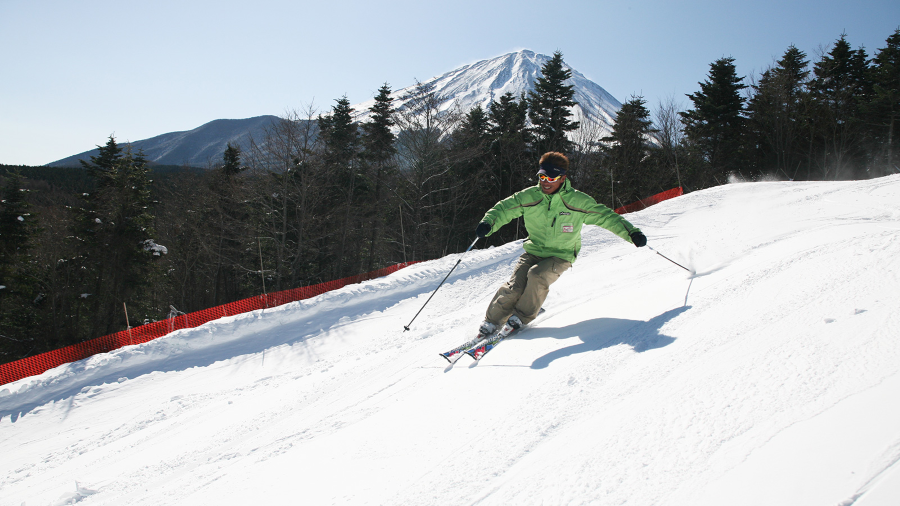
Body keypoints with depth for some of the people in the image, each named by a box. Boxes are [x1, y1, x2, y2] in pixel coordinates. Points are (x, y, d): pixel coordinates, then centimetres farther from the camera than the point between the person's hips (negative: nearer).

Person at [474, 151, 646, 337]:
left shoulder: (578, 201, -12)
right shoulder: (529, 196, -7)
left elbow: (606, 217, -8)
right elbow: (504, 209, -2)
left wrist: (632, 233, -17)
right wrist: (487, 223, -21)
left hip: (560, 256, -2)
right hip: (533, 251, 2)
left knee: (537, 276, -30)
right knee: (514, 287, -17)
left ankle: (521, 317, -8)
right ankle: (491, 321, 5)